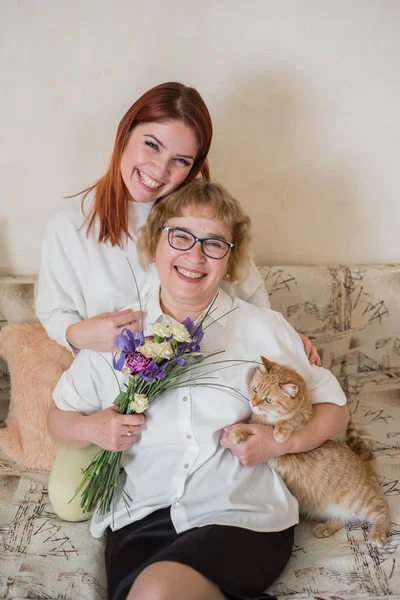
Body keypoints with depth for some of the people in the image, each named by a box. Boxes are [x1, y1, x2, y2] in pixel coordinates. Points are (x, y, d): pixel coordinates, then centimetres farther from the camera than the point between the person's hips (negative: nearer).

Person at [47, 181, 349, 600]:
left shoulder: (264, 328, 4)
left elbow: (334, 408, 9)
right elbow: (58, 418, 16)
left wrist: (282, 441, -9)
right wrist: (91, 429, -6)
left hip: (244, 515, -1)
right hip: (141, 517, 2)